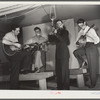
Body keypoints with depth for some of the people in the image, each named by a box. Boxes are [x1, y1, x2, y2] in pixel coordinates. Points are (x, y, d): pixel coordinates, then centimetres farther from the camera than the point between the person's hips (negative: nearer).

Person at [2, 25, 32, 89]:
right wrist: (15, 44, -24)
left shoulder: (15, 36, 22)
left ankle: (14, 87, 17)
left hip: (15, 55, 9)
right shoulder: (9, 35, -7)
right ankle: (25, 69, -4)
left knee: (15, 73, 9)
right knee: (28, 54, -17)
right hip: (11, 54, -9)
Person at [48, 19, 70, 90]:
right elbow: (51, 40, 11)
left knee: (64, 70, -7)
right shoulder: (57, 32, 17)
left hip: (64, 53, -6)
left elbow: (63, 40, -14)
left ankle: (66, 87, 1)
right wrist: (52, 34, -2)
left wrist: (56, 34, -14)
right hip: (58, 53, 6)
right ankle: (59, 86, 16)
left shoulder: (65, 31, 3)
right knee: (58, 70, 6)